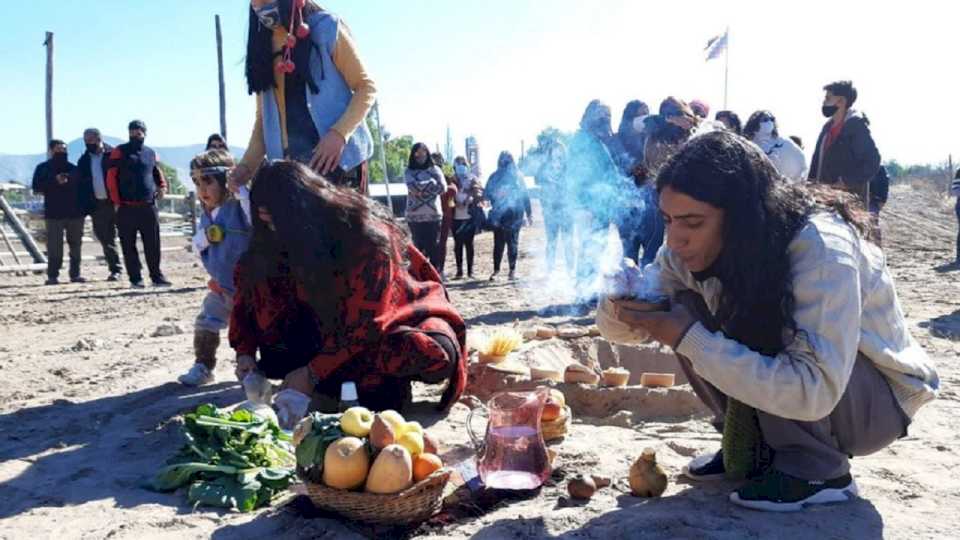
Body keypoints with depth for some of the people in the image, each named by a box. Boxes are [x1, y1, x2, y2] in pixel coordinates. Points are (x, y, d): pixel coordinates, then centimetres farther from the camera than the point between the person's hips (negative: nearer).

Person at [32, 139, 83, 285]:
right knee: (54, 246, -5)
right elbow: (36, 188, -3)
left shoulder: (73, 168, 13)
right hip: (54, 213, -3)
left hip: (75, 212, 3)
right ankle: (52, 275, -1)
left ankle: (75, 274, 12)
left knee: (76, 245, 5)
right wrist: (55, 181, -16)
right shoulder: (43, 168, 6)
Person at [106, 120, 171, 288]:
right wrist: (116, 201, -7)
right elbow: (111, 177, 0)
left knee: (153, 244, 2)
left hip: (149, 206, 2)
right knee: (129, 245, 2)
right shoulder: (119, 152, 3)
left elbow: (158, 173, 24)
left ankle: (156, 276, 10)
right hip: (126, 207, -2)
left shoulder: (151, 153, 12)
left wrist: (162, 186, 2)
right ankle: (135, 278, 8)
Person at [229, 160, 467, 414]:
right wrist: (245, 352, -11)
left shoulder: (366, 235, -28)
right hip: (333, 330, 6)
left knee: (434, 354, -37)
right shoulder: (289, 240, -11)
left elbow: (365, 323, -25)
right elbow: (248, 286, 0)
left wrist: (314, 373, -24)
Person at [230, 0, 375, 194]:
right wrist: (247, 165, 2)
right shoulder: (262, 47, 16)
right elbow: (263, 117, 17)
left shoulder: (326, 29, 2)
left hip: (339, 159, -4)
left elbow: (366, 86, -1)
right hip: (289, 167, 4)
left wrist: (339, 133, -16)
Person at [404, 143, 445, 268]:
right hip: (415, 215, -1)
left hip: (434, 215, 1)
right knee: (418, 247, -3)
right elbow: (412, 187, -11)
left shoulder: (435, 169, 11)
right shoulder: (409, 171, 7)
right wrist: (431, 183, -5)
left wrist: (421, 189, -6)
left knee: (434, 247, 1)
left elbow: (443, 187, -4)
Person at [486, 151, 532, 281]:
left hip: (514, 215, 0)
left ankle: (512, 269, 9)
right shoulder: (495, 176, 7)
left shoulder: (517, 176, 5)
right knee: (498, 243, 0)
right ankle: (496, 270, 6)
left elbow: (524, 195, 7)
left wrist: (529, 213, 6)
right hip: (499, 215, 1)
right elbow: (487, 193, 3)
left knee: (512, 242, 1)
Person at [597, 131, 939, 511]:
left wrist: (689, 339, -40)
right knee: (688, 311, -15)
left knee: (757, 328, -32)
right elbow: (619, 326, -6)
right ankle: (751, 445, 1)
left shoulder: (821, 248, -32)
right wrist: (623, 303, -30)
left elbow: (813, 390, -40)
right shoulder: (695, 249, -12)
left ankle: (816, 470, -12)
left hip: (879, 402, -6)